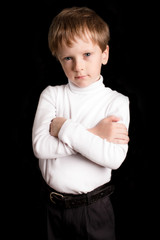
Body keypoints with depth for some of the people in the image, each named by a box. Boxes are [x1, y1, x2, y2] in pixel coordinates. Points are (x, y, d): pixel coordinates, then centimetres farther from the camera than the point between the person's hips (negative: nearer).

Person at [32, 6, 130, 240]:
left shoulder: (117, 102, -10)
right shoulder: (51, 95, -4)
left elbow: (115, 157, -23)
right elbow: (40, 146, -17)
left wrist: (65, 128, -21)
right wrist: (94, 135, -21)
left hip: (94, 207, -2)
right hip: (53, 205, 2)